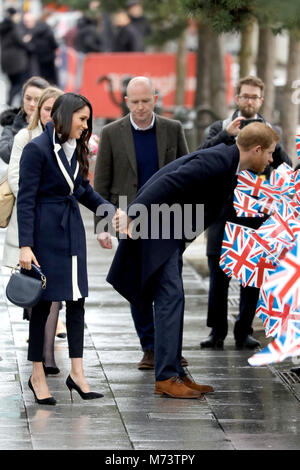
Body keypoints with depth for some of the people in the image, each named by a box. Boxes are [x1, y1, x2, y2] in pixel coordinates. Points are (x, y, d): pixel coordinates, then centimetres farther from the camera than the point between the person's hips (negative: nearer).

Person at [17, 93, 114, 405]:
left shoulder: (76, 149, 8)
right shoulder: (37, 149, -13)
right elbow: (26, 200, -15)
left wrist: (109, 209, 4)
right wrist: (25, 245, -19)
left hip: (72, 230, 7)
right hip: (45, 232, -7)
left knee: (77, 299, 4)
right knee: (43, 301, 0)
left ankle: (77, 372, 8)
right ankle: (37, 376, 10)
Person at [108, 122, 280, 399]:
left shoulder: (227, 162, 10)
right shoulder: (216, 160, -21)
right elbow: (168, 182, -28)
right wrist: (132, 214, -32)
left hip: (170, 235, 10)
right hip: (156, 231, -10)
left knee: (172, 299, 11)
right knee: (170, 297, -12)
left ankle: (174, 373, 15)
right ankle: (166, 378, -12)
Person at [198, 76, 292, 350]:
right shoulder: (221, 128, 9)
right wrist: (226, 135, -17)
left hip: (256, 213, 1)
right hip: (224, 212, -1)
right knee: (219, 276, 0)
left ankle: (244, 332, 11)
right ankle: (217, 332, 9)